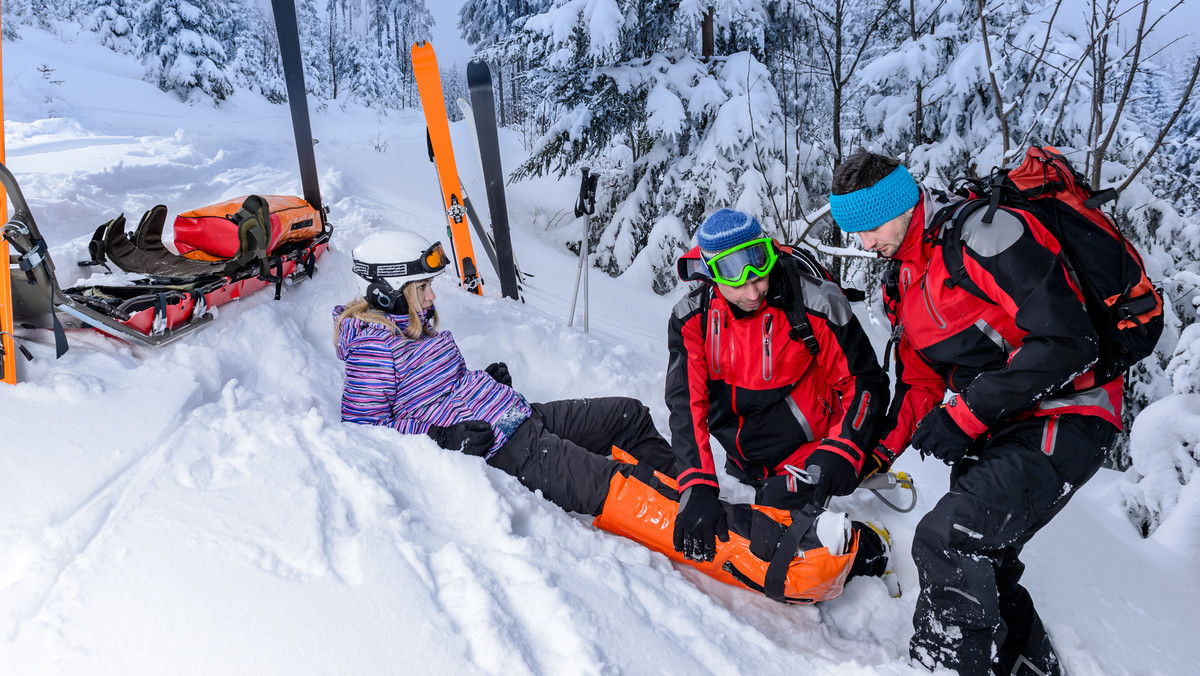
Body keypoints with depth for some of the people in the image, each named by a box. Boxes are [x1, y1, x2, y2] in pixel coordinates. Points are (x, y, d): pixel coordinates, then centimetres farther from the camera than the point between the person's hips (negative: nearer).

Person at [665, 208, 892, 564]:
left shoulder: (816, 304, -21)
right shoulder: (692, 318, -13)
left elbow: (866, 381, -11)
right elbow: (687, 404, -18)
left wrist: (842, 451, -26)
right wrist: (698, 486, -30)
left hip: (807, 463, -5)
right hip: (744, 468, 5)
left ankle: (865, 548, 8)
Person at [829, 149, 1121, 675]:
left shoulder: (985, 233, -17)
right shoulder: (902, 282, 11)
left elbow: (1067, 341, -22)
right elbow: (919, 382, 17)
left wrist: (963, 416, -21)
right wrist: (874, 456, 4)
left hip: (1064, 420, -9)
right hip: (994, 433, 9)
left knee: (945, 541, -22)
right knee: (977, 566, 11)